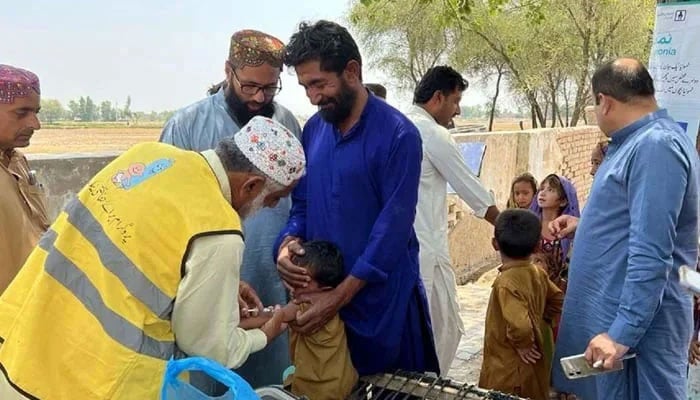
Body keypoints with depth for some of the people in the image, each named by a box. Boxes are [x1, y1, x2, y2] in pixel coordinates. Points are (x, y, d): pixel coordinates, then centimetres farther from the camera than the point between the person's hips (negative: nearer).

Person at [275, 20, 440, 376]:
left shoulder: (398, 135, -15)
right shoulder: (313, 129, 3)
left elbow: (393, 226, -18)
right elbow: (301, 202, 10)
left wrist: (340, 296, -19)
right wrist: (288, 242, -11)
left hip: (382, 294, -5)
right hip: (320, 293, 5)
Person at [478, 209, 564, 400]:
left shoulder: (506, 283, -26)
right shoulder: (538, 273, -2)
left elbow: (520, 325, -36)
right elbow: (558, 300, 14)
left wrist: (522, 345, -18)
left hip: (510, 369, -8)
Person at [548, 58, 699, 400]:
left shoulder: (655, 145, -21)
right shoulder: (639, 142, 13)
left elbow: (651, 253, -27)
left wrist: (623, 331, -27)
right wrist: (584, 226, 21)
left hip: (637, 321, -10)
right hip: (611, 310, 10)